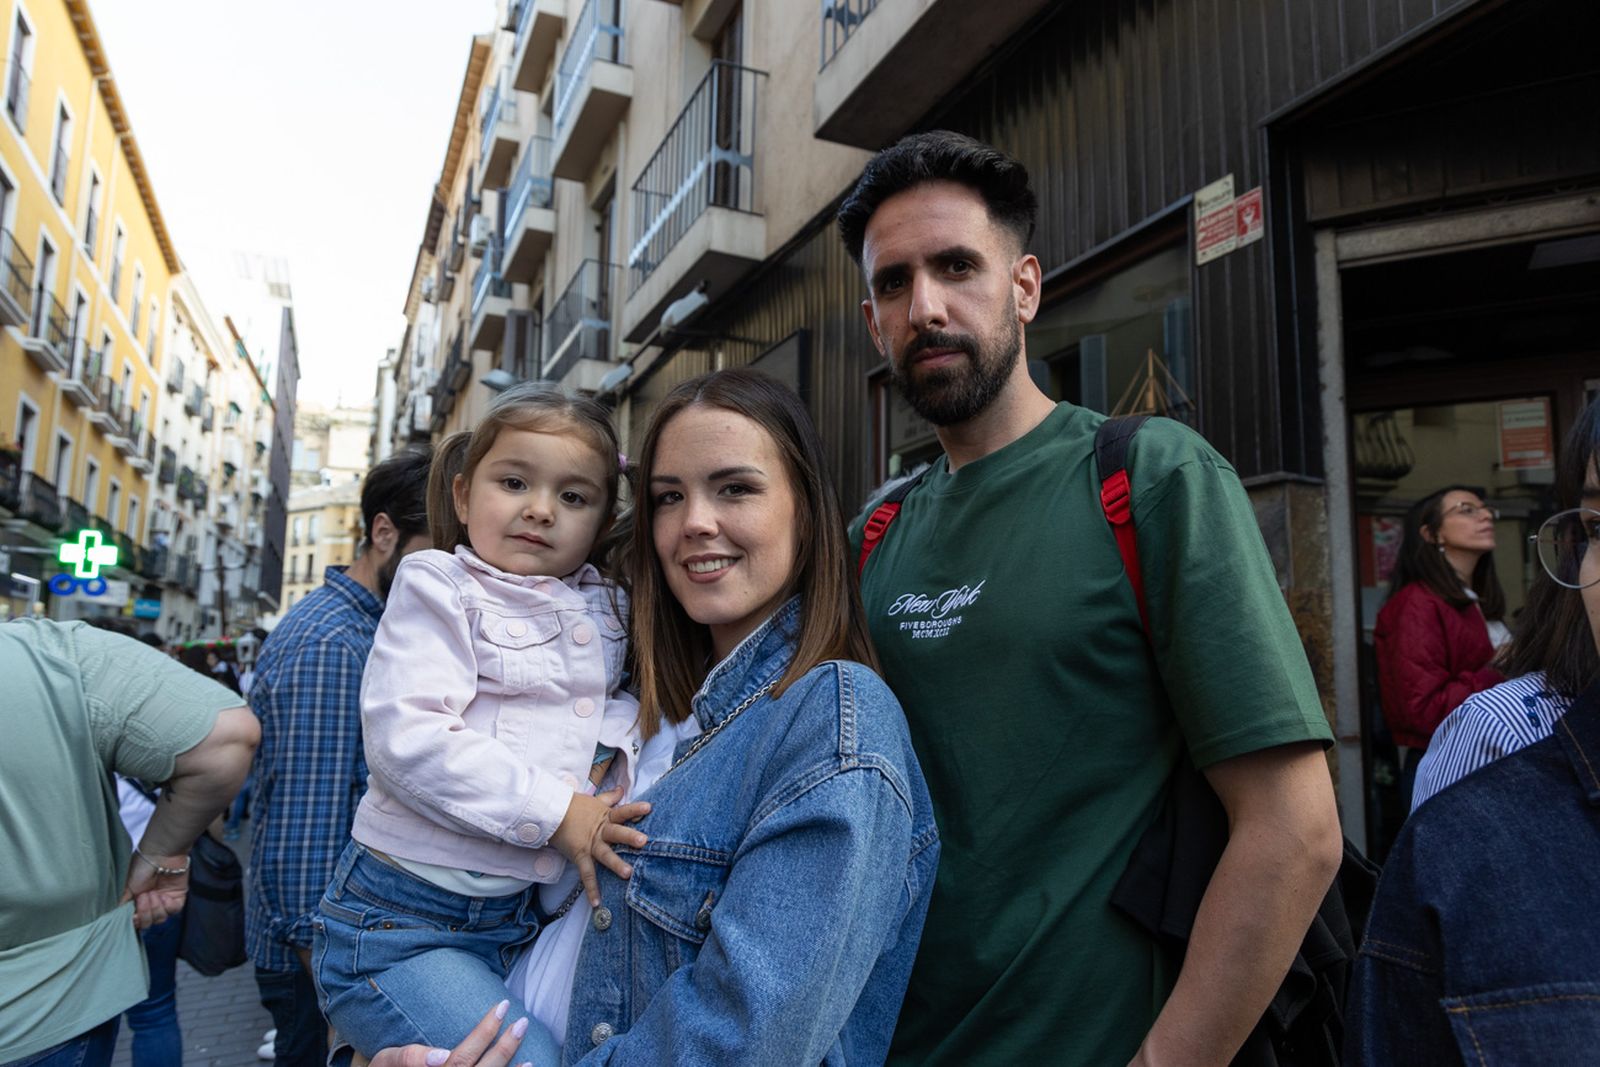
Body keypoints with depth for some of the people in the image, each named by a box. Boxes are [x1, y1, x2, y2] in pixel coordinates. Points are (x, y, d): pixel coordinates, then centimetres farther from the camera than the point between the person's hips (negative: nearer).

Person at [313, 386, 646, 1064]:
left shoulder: (607, 610, 10)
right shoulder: (439, 585, -6)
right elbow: (406, 737, -17)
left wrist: (619, 743, -5)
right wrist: (555, 813, -19)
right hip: (407, 927, -6)